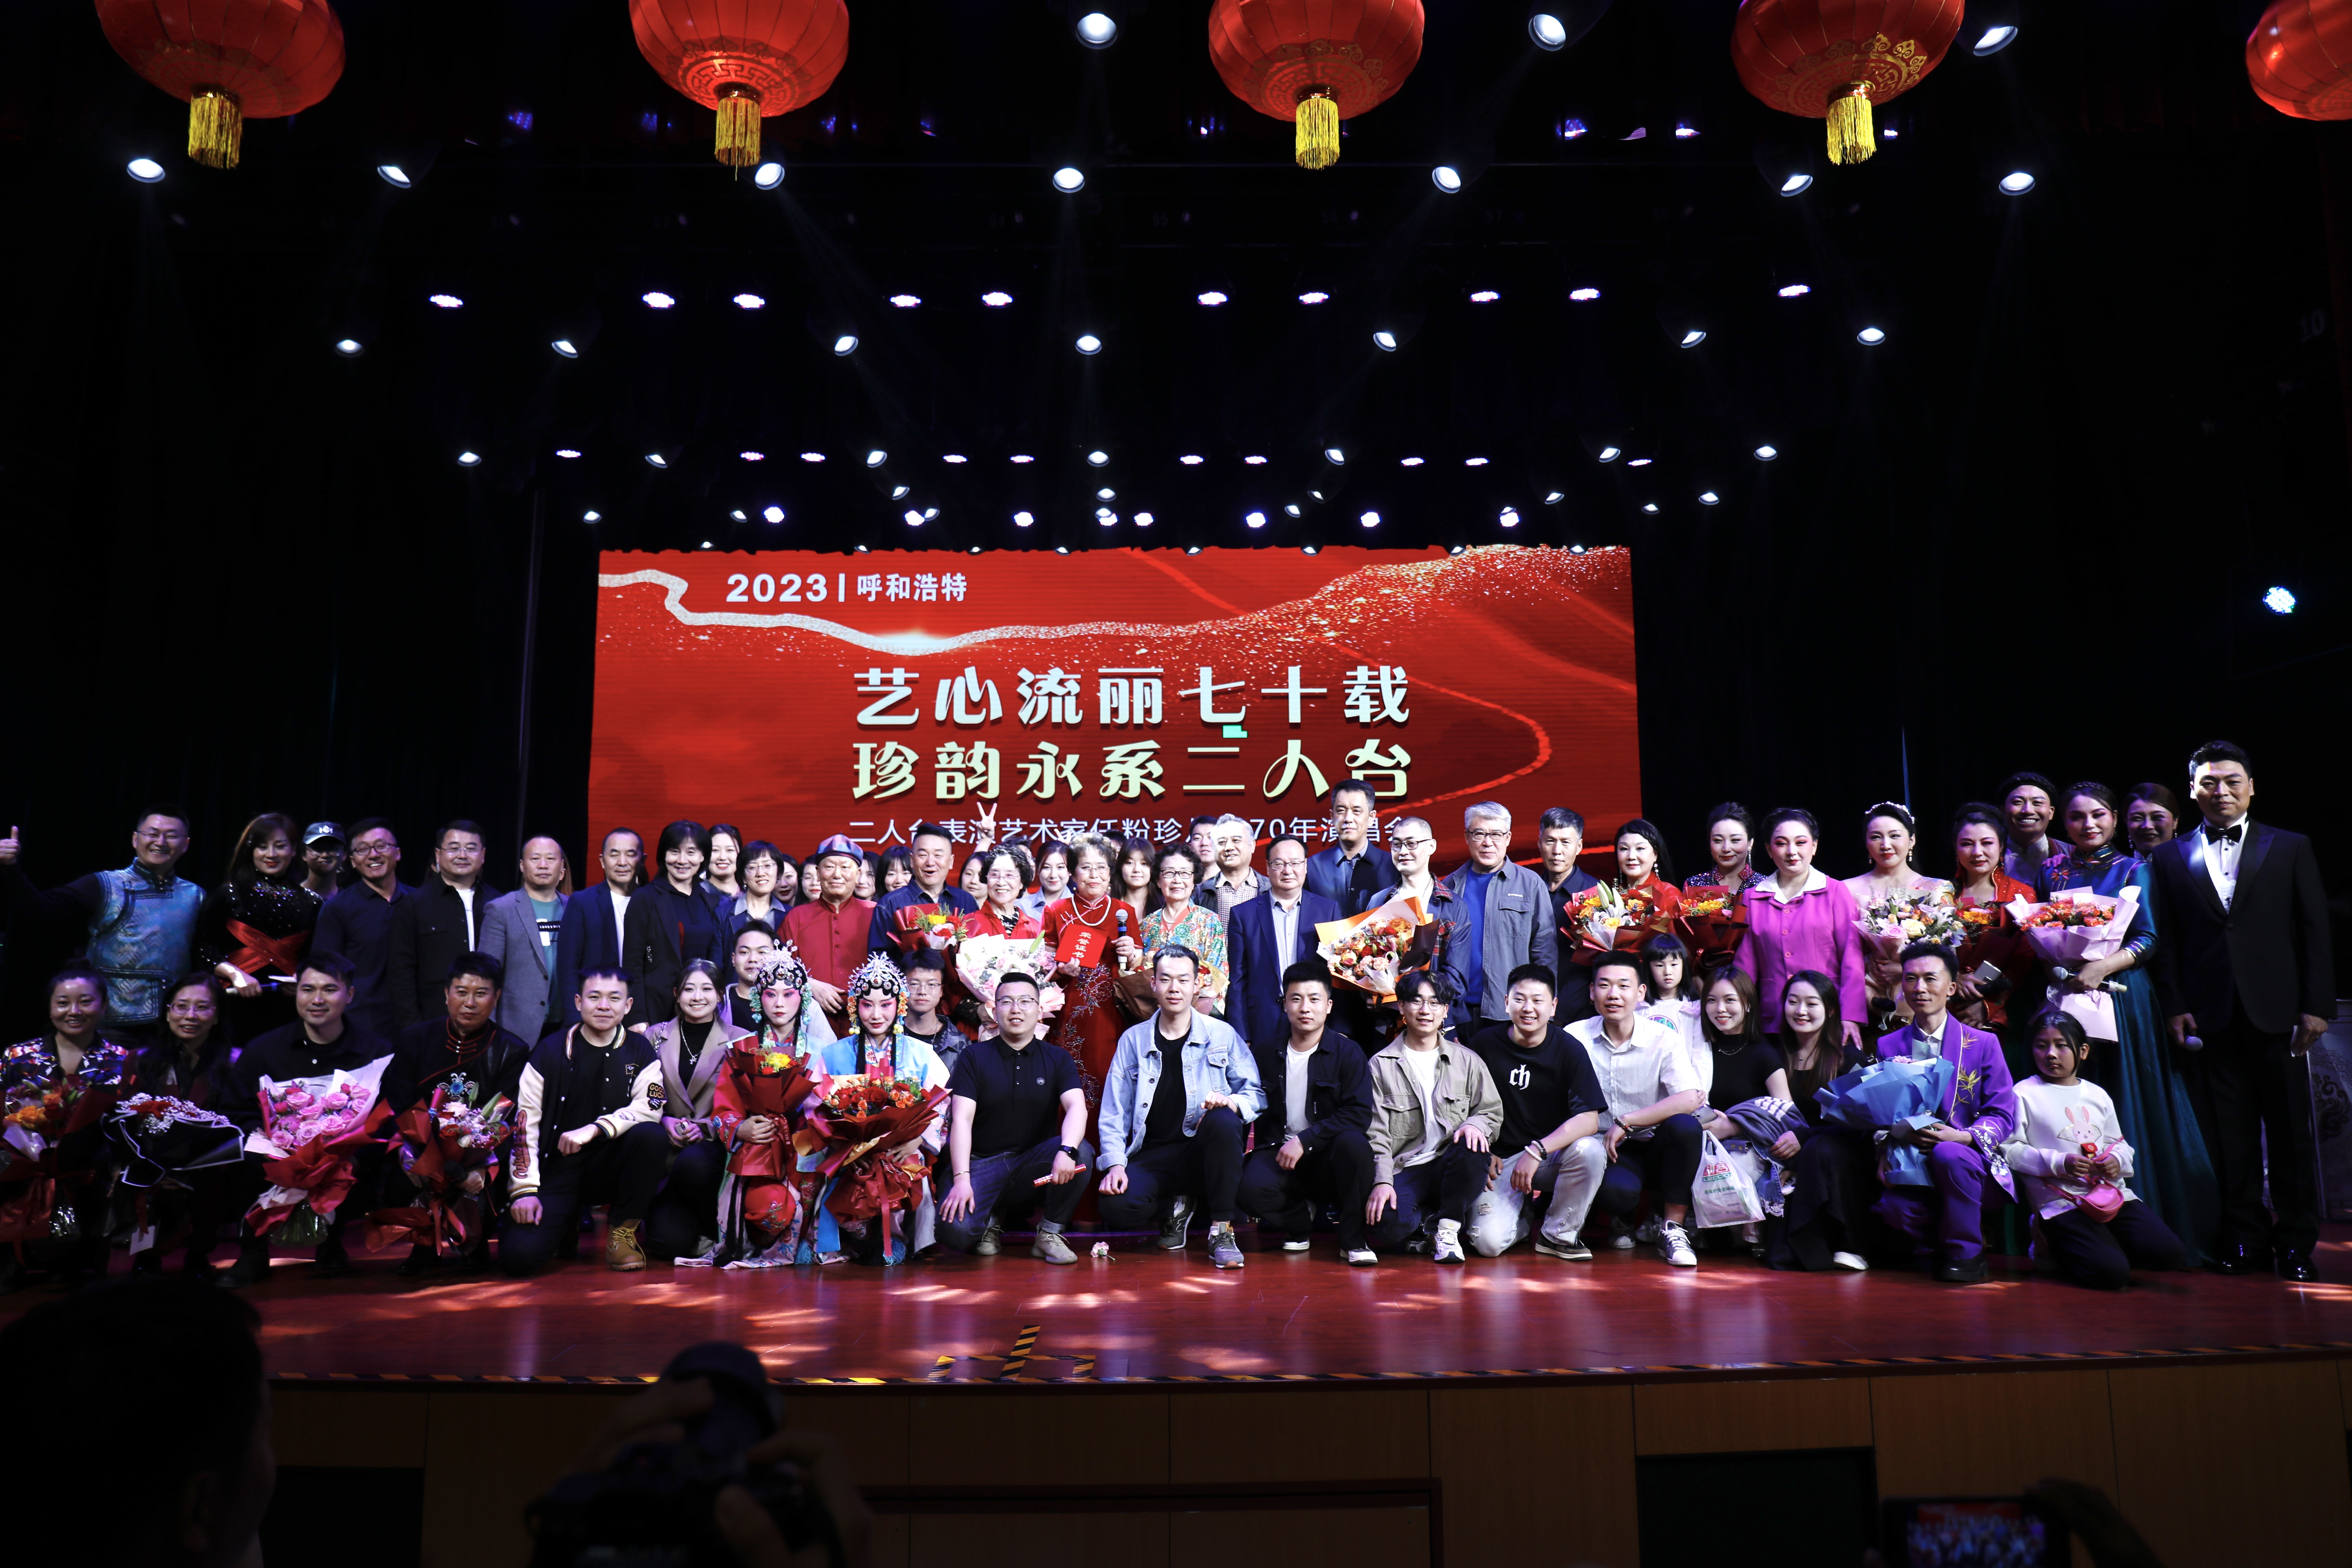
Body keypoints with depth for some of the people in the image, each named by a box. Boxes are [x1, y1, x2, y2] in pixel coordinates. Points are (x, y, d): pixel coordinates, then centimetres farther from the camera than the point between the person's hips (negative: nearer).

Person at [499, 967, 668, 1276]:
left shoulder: (640, 1051, 3)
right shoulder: (549, 1052, 0)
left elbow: (650, 1108, -12)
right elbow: (525, 1123, -4)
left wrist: (594, 1129, -26)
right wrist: (524, 1190, -12)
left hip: (610, 1169, 1)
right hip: (557, 1170, -1)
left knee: (652, 1136, -31)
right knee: (519, 1256, -23)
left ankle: (624, 1231, -10)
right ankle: (565, 1225, 14)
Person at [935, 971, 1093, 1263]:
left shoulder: (1057, 1059, 5)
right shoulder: (974, 1058, 2)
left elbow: (1077, 1107, -12)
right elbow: (961, 1119, -7)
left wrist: (1067, 1150, -34)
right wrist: (961, 1180, -21)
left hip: (1035, 1163, 2)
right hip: (982, 1163, -1)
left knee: (1082, 1152, -30)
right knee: (955, 1232, -29)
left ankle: (1049, 1235, -9)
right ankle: (991, 1220, 8)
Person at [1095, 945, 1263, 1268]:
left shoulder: (1222, 1035, 6)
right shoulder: (1133, 1041, 9)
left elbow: (1257, 1095, 4)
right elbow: (1113, 1113, 7)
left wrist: (1231, 1103, -19)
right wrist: (1116, 1163, -9)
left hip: (1202, 1151, -1)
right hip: (1151, 1156, 1)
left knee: (1222, 1120, -35)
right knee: (1115, 1207, -30)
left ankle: (1221, 1230, -20)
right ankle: (1176, 1206, 6)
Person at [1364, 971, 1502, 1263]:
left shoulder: (1467, 1061, 9)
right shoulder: (1381, 1066, 4)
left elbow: (1493, 1111, 9)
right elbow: (1376, 1134, -1)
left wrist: (1475, 1123, -16)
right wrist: (1382, 1182, -16)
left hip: (1449, 1166, 2)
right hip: (1403, 1170, -2)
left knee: (1473, 1148, -34)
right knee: (1389, 1223, -33)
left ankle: (1447, 1228, -12)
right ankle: (1427, 1221, 3)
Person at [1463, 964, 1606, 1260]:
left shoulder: (1569, 1049, -8)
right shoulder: (1486, 1045, -6)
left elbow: (1589, 1120, -17)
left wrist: (1536, 1151, -27)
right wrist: (1483, 1154, -5)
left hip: (1554, 1156, 0)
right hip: (1501, 1160, 0)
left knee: (1590, 1150, -33)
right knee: (1488, 1242, -22)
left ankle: (1559, 1234, -8)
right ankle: (1524, 1214, 16)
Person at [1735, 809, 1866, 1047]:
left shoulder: (1835, 892, 4)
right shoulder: (1752, 898, 9)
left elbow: (1852, 960, 0)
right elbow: (1745, 966, 10)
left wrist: (1851, 1017, -9)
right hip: (1773, 1024, 2)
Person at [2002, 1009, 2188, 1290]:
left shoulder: (2098, 1095, 18)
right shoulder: (2025, 1095, -1)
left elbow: (2120, 1144, 24)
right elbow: (2010, 1150, -7)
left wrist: (2118, 1160, 1)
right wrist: (2058, 1163, -17)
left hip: (2114, 1193, 6)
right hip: (2062, 1202, -6)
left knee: (2171, 1255, -14)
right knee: (2110, 1274, -23)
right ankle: (2055, 1252, 9)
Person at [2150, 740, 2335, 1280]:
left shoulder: (2291, 848, 8)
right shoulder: (2171, 857, 10)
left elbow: (2315, 931, 3)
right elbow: (2168, 941, 8)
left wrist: (2317, 1006, -4)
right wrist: (2175, 1006, -1)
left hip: (2276, 1011, -1)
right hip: (2212, 1014, 1)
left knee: (2290, 1129, 3)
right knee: (2231, 1131, 4)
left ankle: (2296, 1239, 14)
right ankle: (2245, 1237, 13)